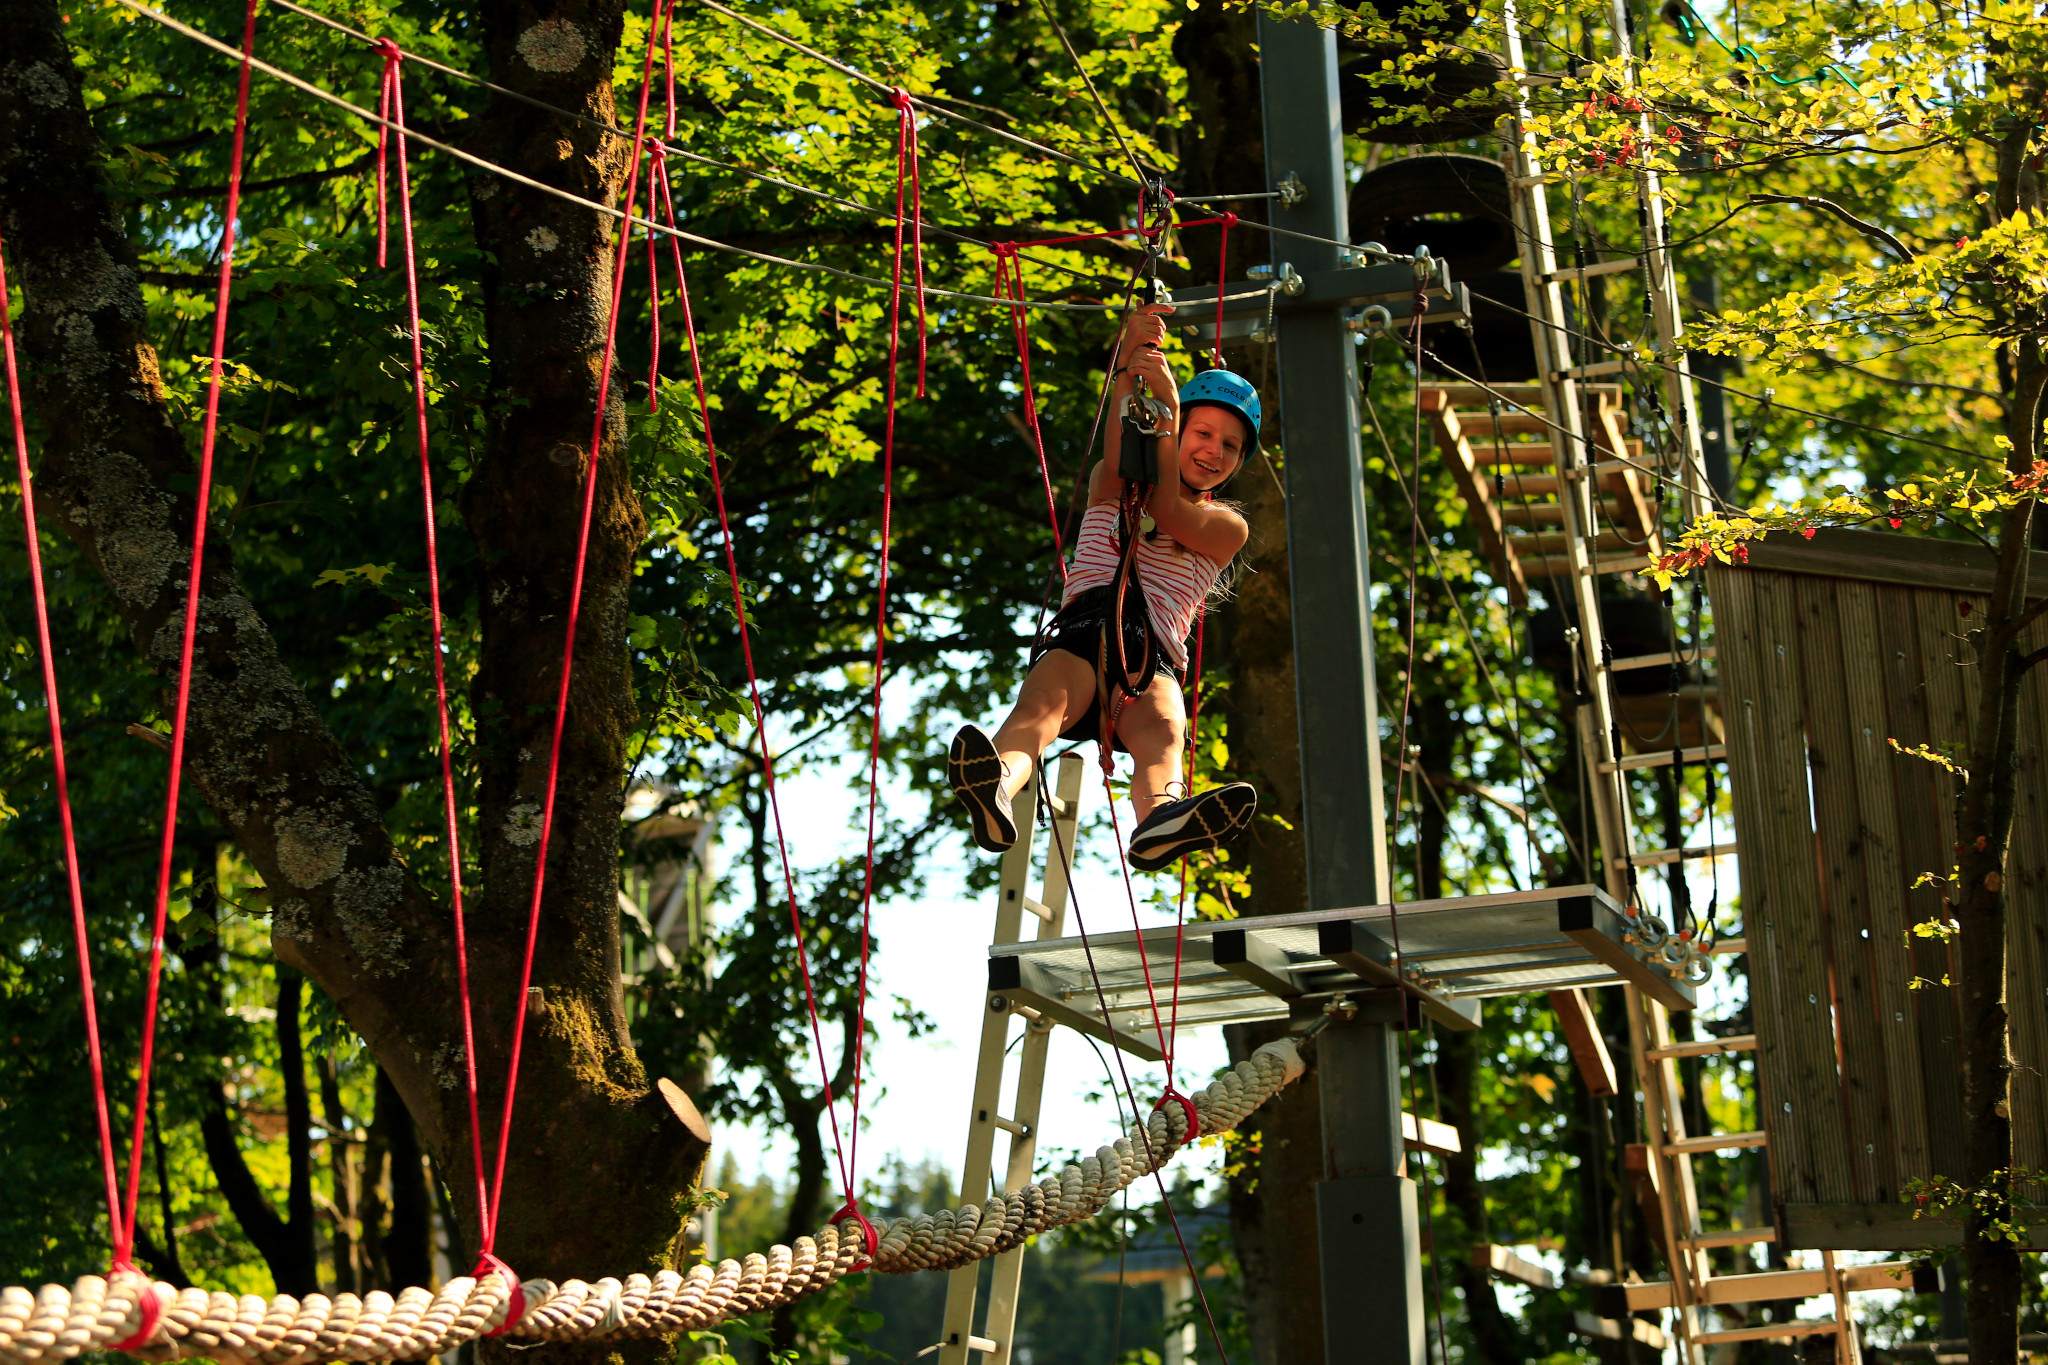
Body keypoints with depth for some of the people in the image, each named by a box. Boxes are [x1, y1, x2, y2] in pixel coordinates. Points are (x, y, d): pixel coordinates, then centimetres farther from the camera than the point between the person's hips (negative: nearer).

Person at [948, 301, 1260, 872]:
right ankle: (997, 789, -69)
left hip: (1153, 658, 0)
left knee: (1163, 726, -36)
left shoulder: (1226, 526, 22)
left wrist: (1168, 407, -15)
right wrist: (1127, 375, -21)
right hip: (1078, 637, 0)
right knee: (1042, 700, -36)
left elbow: (1166, 510, -1)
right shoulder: (1109, 489, 23)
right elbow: (1116, 473, -4)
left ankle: (1160, 819, -71)